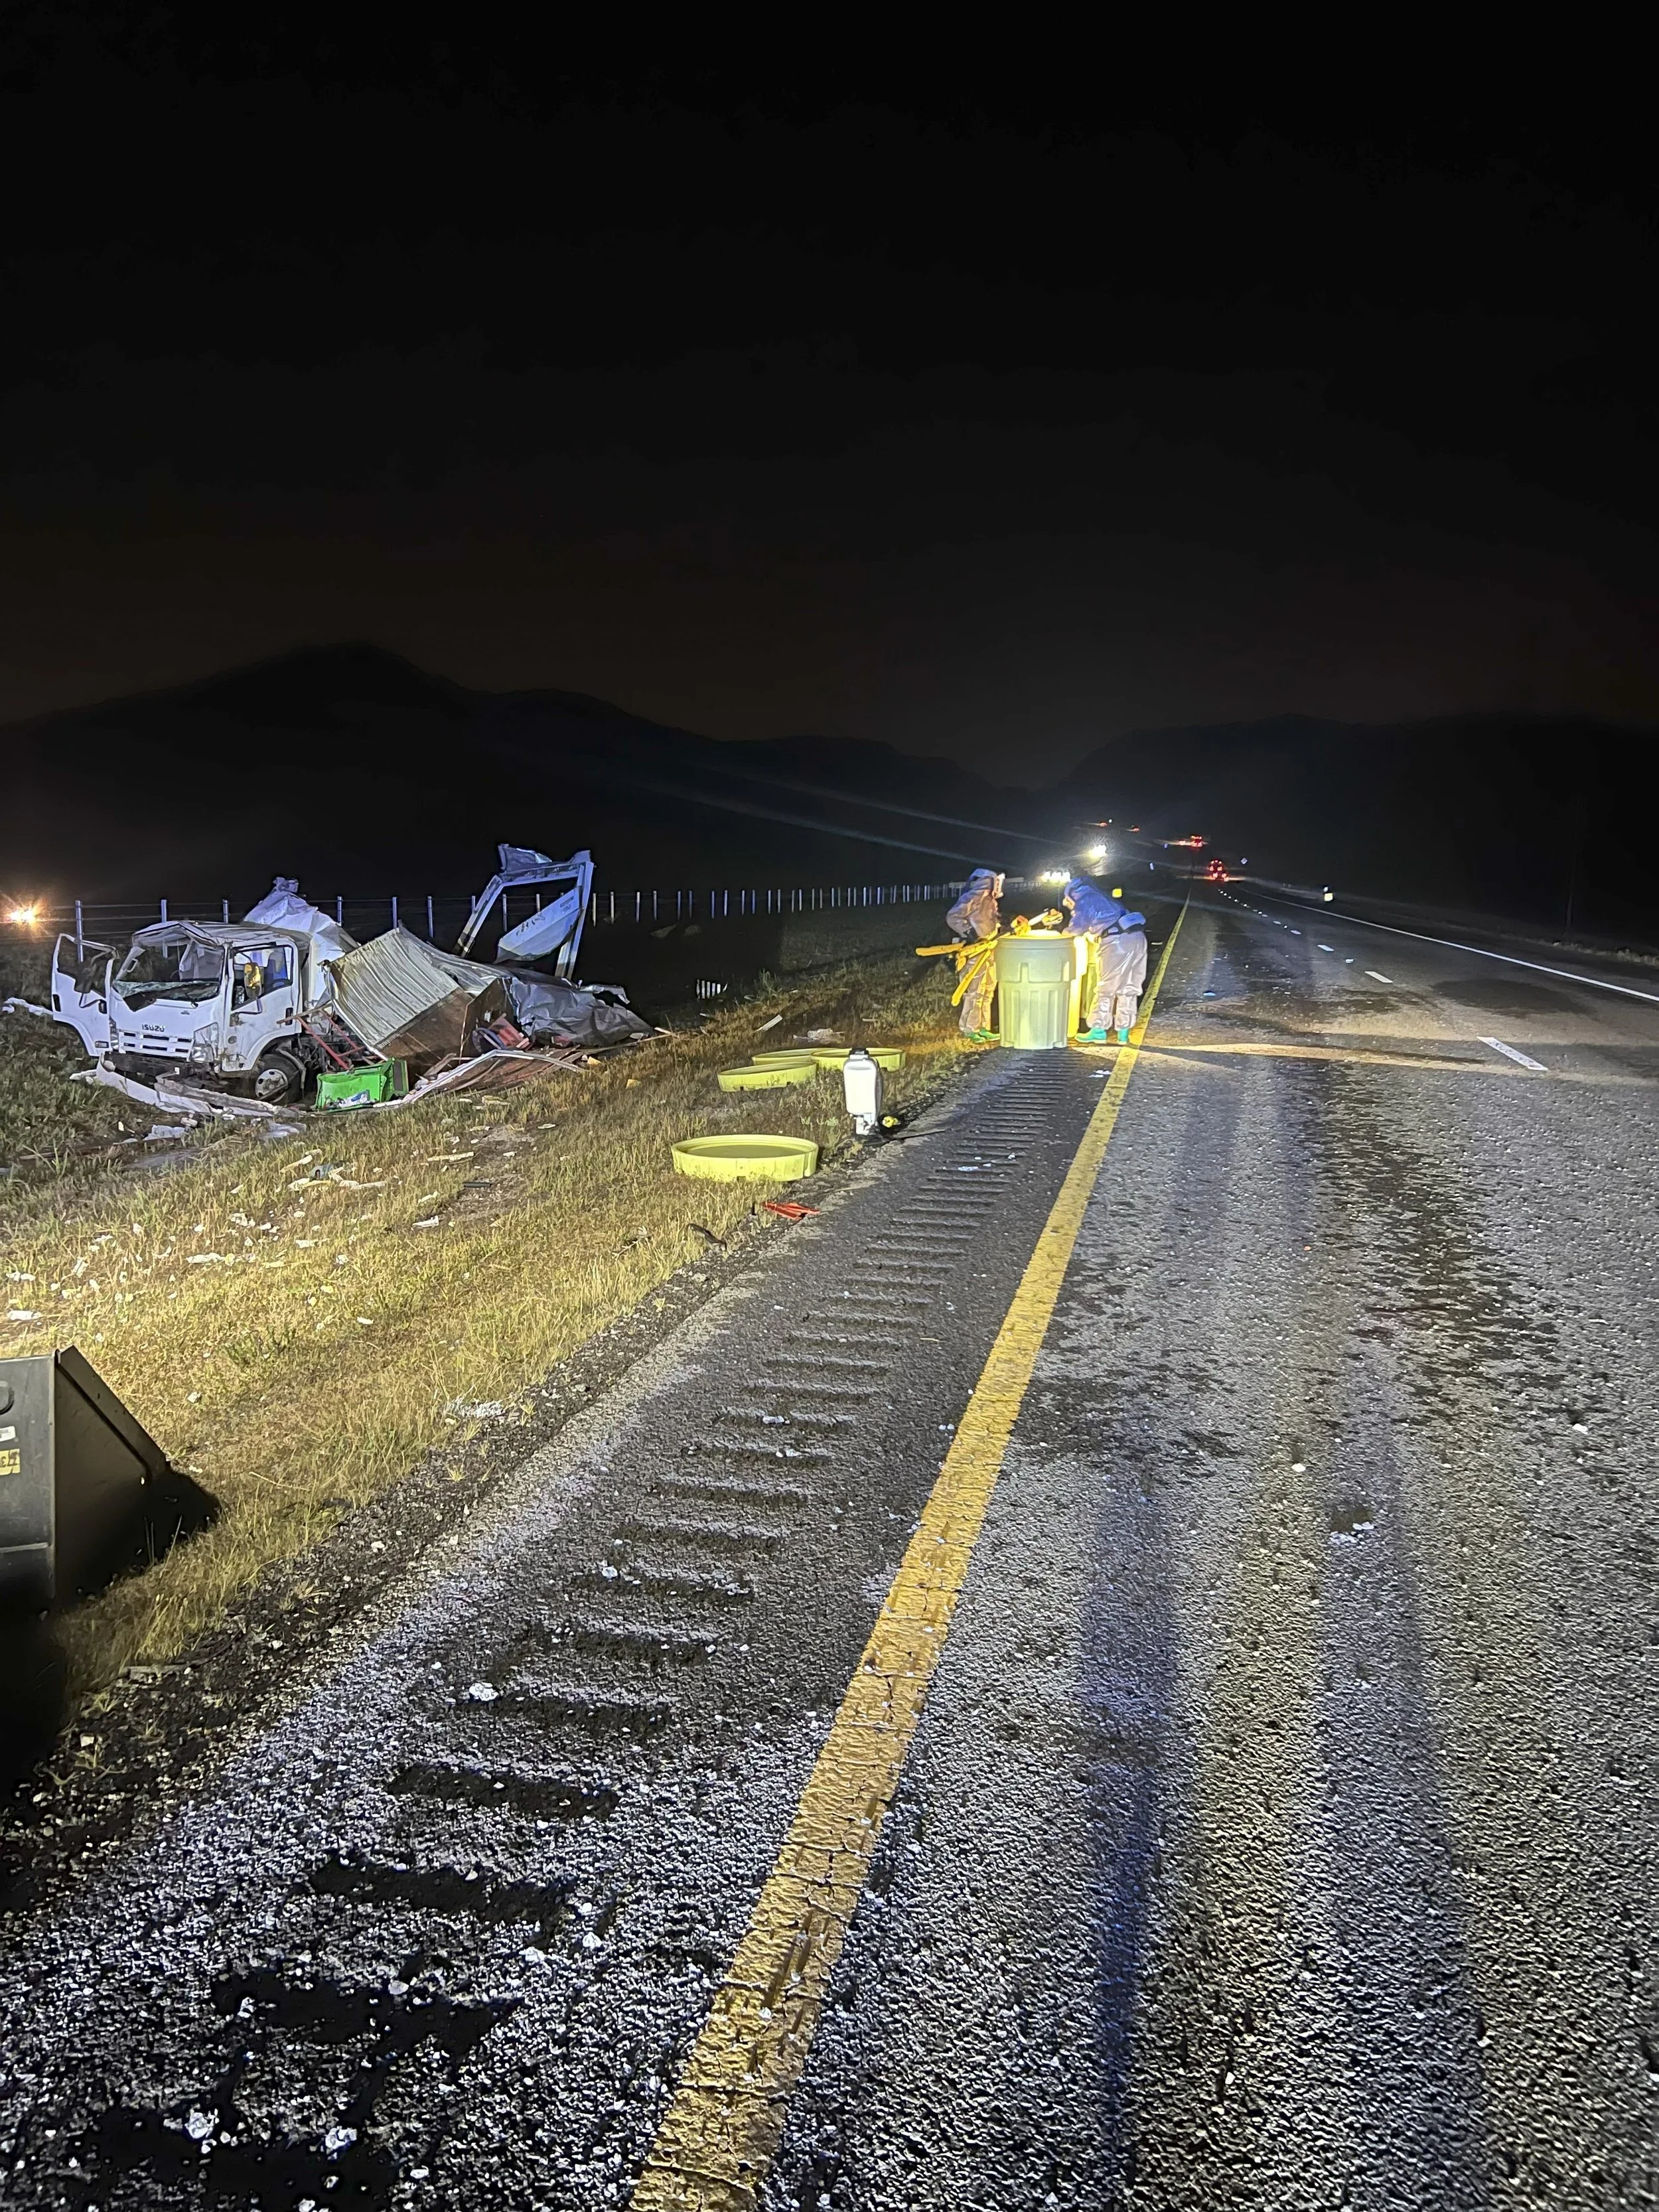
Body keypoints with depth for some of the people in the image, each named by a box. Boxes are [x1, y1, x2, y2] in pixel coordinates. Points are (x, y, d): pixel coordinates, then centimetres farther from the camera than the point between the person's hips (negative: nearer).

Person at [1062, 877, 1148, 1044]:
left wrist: (1065, 933, 27)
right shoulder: (1102, 897, 28)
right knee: (1129, 988, 11)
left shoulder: (1084, 901, 6)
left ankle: (1099, 1031, 6)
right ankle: (1123, 1032, 14)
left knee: (1106, 988, 2)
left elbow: (1076, 928, 7)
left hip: (1117, 942, -7)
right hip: (1138, 936, 7)